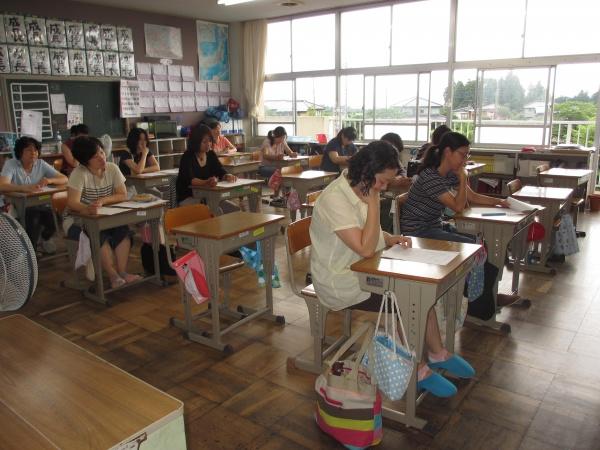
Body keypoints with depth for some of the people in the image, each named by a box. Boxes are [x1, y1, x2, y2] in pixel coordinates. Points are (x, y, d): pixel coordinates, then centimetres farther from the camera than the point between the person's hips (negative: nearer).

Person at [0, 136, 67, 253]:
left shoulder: (41, 164, 2)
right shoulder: (10, 164, -8)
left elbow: (64, 179, 0)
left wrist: (50, 180, -22)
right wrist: (26, 188, -40)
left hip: (40, 205, 3)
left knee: (54, 217, -23)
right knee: (34, 217, -32)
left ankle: (45, 239, 14)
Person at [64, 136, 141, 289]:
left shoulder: (112, 169, -6)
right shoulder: (79, 173, -19)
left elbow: (123, 195, -8)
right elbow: (72, 202, -30)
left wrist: (103, 200, -25)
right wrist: (87, 209, -52)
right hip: (77, 220, -3)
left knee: (123, 229, -25)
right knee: (100, 235, -32)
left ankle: (122, 272, -24)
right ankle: (113, 276, -25)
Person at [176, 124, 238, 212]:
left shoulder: (211, 155, 6)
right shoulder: (187, 157, -14)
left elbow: (221, 172, 2)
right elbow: (189, 179, -29)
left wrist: (227, 176, -23)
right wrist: (206, 182, -48)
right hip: (188, 198, -6)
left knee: (235, 210, -8)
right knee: (216, 213, -30)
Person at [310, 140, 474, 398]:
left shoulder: (361, 190, 2)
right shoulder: (334, 200, -26)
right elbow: (366, 249, -28)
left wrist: (391, 239, -2)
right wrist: (373, 202, -25)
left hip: (363, 270, 9)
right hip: (340, 282, -9)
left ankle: (437, 354, 18)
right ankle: (418, 372, 4)